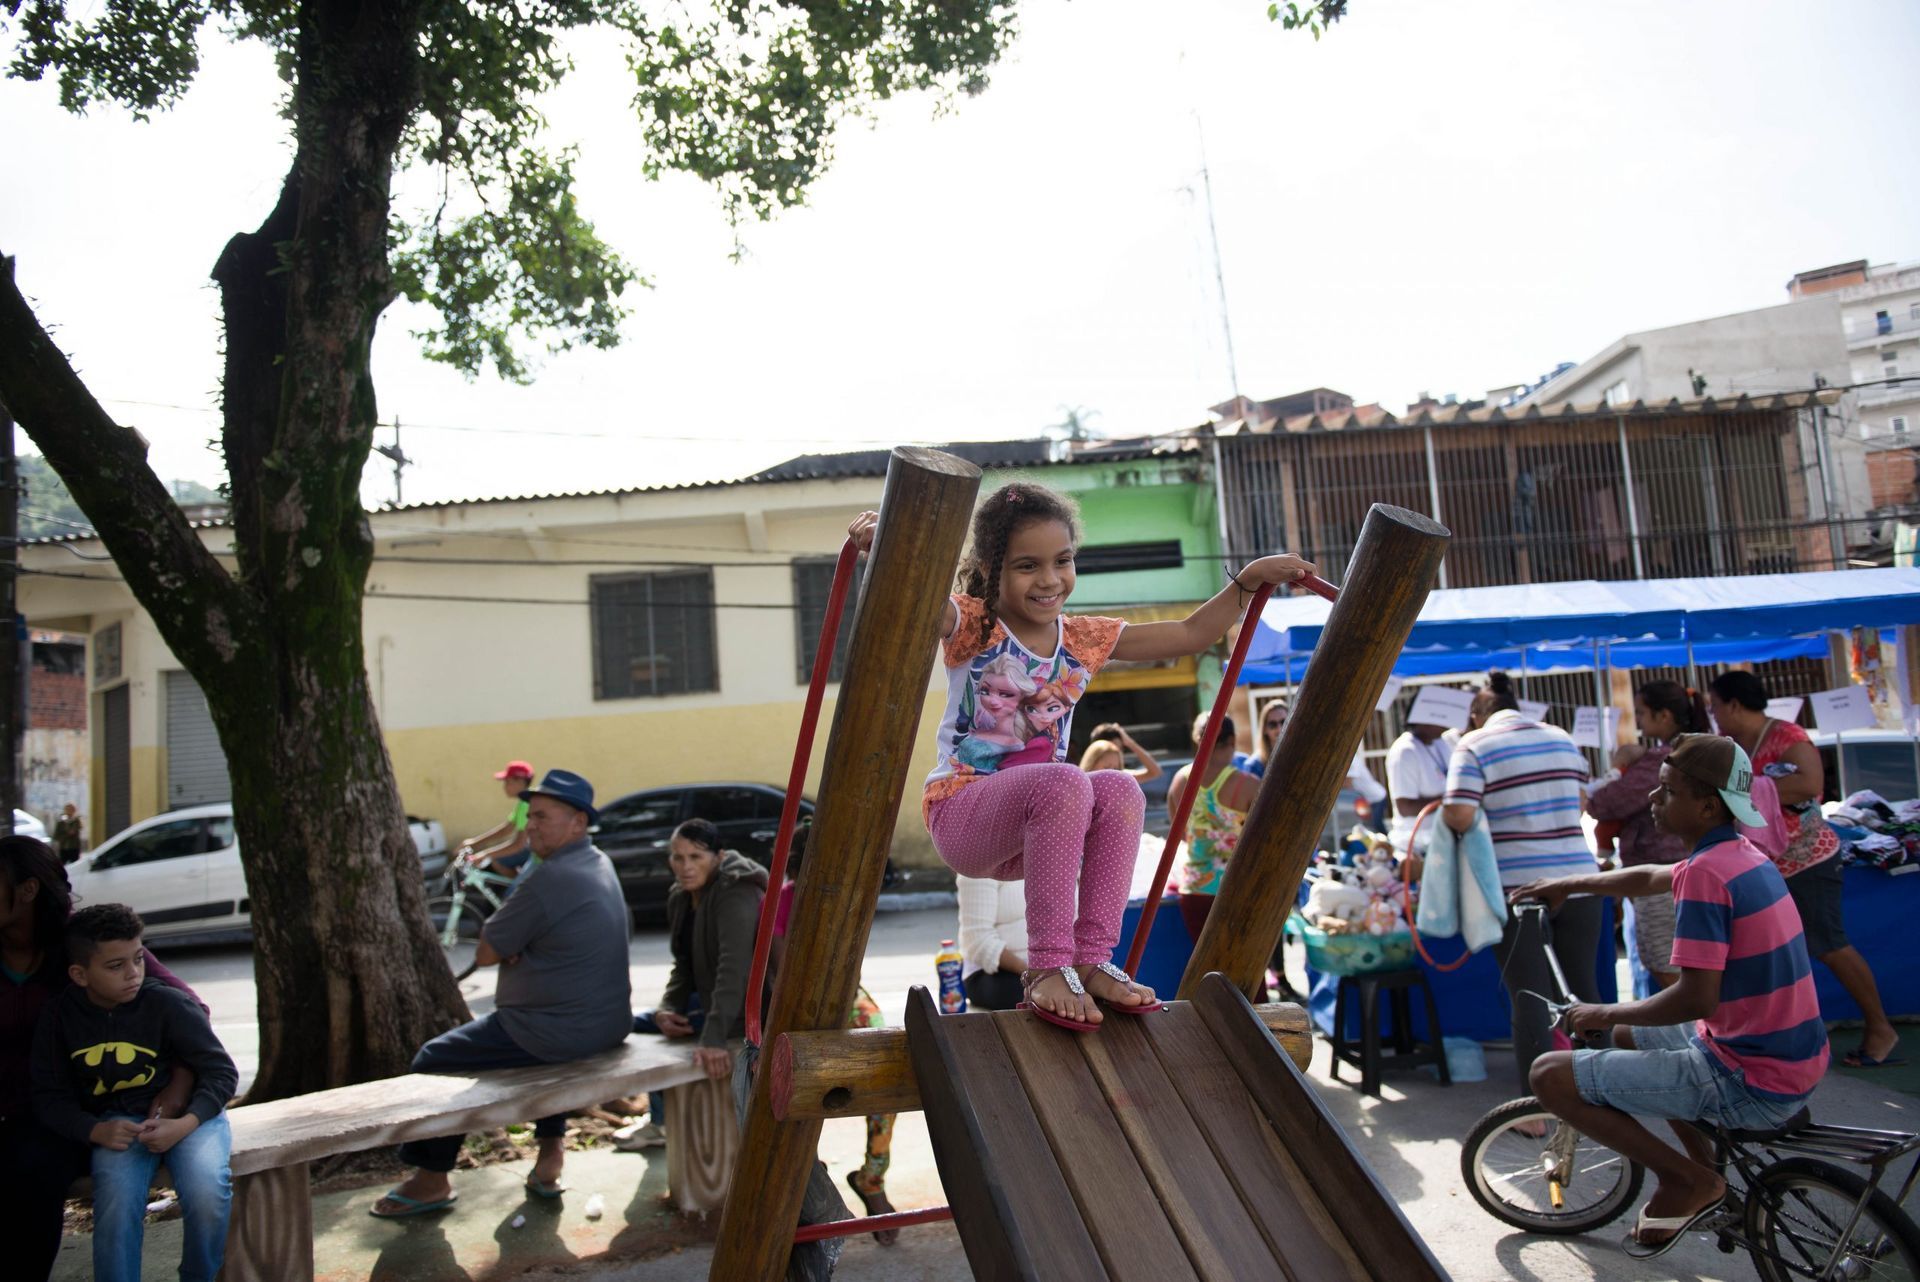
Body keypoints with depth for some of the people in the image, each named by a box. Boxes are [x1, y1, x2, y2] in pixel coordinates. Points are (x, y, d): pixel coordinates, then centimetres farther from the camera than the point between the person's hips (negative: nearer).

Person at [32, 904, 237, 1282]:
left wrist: (185, 1124, -24)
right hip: (117, 1123, 2)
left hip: (189, 1112, -2)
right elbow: (50, 1096, 4)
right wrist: (95, 1130, -16)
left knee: (207, 1191, -27)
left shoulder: (169, 1004, -12)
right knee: (117, 1198, -31)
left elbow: (222, 1071, -8)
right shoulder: (60, 1016, -3)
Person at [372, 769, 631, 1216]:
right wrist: (517, 945, -4)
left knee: (432, 1061, 5)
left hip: (560, 1032, -9)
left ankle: (431, 1178, 18)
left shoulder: (551, 879, -22)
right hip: (608, 1023, 9)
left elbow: (486, 953, -14)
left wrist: (510, 944, 5)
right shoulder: (599, 864, 8)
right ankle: (552, 1145, 32)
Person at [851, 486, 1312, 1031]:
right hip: (961, 813, -5)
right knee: (1063, 781, -34)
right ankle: (1048, 967, -27)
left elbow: (1191, 634, 12)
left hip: (1035, 830, 5)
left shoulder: (1084, 639, 7)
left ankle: (1092, 959, -20)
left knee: (1120, 789, -25)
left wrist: (1248, 581, 3)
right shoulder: (972, 625, -7)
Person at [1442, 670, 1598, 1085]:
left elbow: (1460, 817, -16)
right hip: (1578, 878, 5)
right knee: (1583, 989, 14)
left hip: (1517, 884, -4)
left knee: (1529, 997, 1)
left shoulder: (1474, 746, -5)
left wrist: (1441, 813, 5)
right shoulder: (1562, 739, 12)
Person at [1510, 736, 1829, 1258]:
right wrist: (1566, 885, 30)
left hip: (1752, 1085, -10)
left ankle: (1688, 1181, 0)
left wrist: (1605, 1013, -12)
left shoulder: (1706, 872, -23)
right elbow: (1648, 877, 26)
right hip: (1798, 1062, 10)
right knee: (1630, 1033, 31)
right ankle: (1709, 1175, 30)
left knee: (1550, 1074, -9)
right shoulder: (1743, 853, 7)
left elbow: (1696, 999, -27)